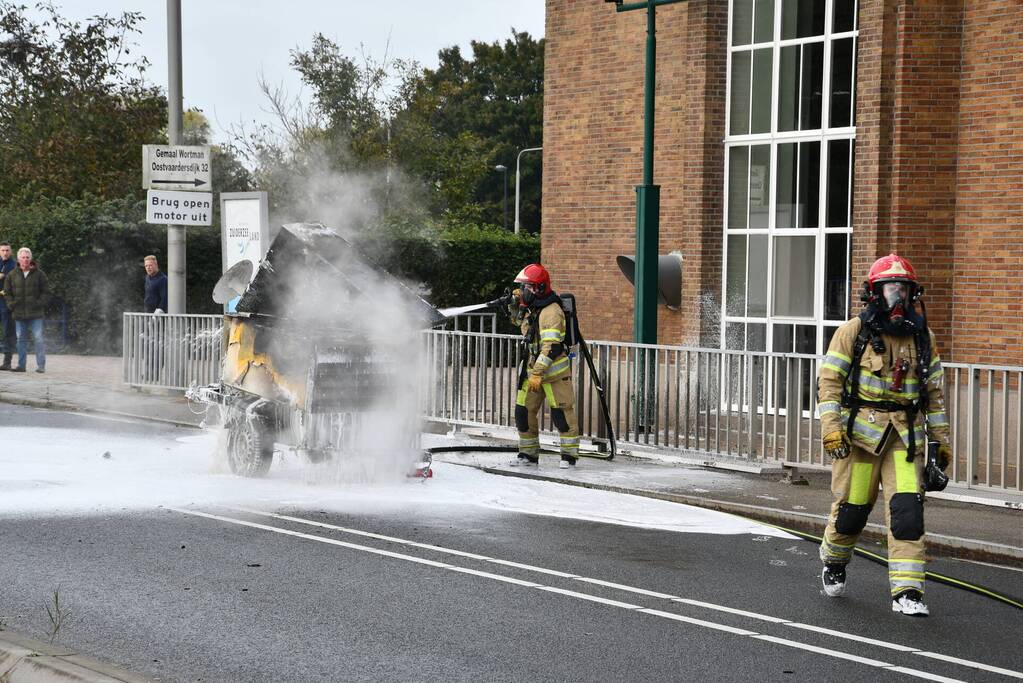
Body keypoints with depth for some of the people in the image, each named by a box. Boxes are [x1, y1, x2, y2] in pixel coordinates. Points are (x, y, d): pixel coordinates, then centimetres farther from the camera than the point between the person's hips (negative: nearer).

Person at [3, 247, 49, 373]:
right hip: (19, 314, 3)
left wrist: (39, 304, -9)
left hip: (36, 314, -3)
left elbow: (46, 292, 3)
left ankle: (41, 365, -3)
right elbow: (7, 293, 12)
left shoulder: (39, 274, 1)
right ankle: (21, 365, 12)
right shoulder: (12, 275, 7)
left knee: (38, 338, -6)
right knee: (21, 339, 7)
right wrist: (12, 305, -1)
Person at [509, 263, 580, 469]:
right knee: (523, 411, 6)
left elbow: (551, 347, -25)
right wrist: (516, 304, 10)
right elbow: (519, 320, 31)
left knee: (561, 413, -4)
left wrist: (538, 373, -29)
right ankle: (528, 453, 16)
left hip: (555, 371, -9)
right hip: (534, 368, 9)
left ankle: (569, 455, 5)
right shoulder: (531, 308, 8)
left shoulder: (551, 312, -20)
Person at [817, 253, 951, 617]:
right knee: (851, 508, 4)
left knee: (907, 511, -10)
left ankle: (907, 592, -9)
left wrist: (941, 439, 14)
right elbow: (829, 381, -5)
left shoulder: (922, 337, 11)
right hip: (860, 432, -3)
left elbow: (934, 391, 17)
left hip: (906, 436, 3)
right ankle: (833, 562, 35)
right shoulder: (854, 332, -2)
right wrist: (831, 427, -15)